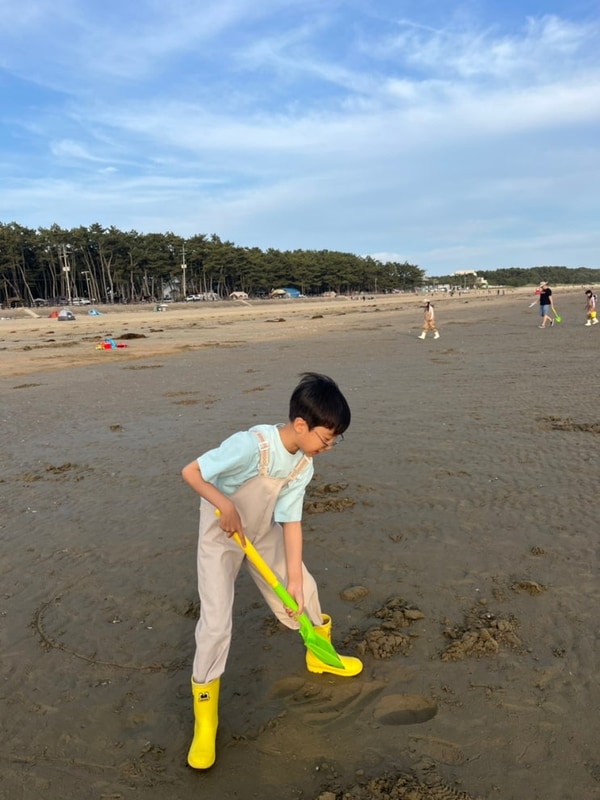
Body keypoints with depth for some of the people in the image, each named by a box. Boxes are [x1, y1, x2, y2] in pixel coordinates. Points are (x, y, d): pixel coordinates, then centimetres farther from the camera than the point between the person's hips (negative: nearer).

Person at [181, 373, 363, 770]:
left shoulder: (304, 464, -14)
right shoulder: (251, 445, -36)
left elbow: (291, 522, -11)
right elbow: (190, 472, -30)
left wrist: (293, 579, -13)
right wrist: (226, 505, -39)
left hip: (265, 534, 6)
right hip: (221, 537, -6)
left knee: (305, 591, 14)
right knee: (216, 623, -10)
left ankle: (319, 654, 45)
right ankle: (205, 719, 11)